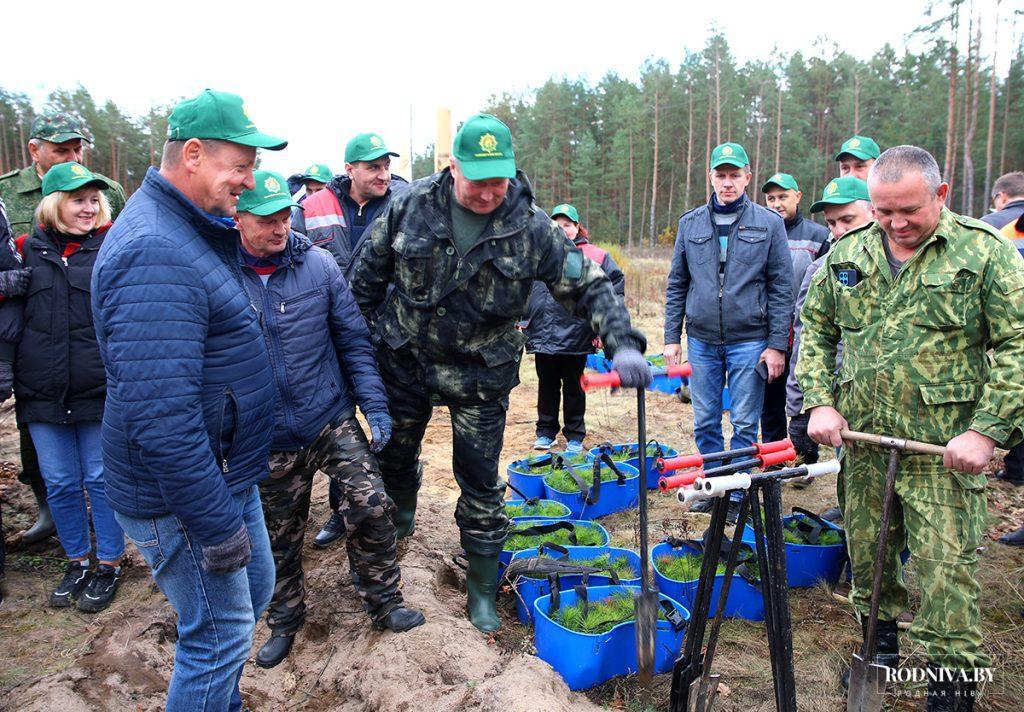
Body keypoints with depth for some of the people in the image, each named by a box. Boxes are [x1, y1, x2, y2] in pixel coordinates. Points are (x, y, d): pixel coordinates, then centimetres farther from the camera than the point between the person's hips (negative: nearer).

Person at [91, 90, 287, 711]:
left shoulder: (193, 232, 7)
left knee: (256, 589, 24)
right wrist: (218, 527, -24)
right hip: (184, 496, -10)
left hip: (226, 473, 10)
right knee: (221, 633, 6)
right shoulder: (156, 253, -27)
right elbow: (160, 420, -32)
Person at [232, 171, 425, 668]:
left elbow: (353, 339, 0)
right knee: (279, 534, 14)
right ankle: (285, 620, 39)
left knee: (370, 506, -10)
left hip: (333, 419, 0)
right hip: (270, 437, 0)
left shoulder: (318, 265, -5)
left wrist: (375, 404, -6)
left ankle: (384, 603, 15)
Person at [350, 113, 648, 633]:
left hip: (480, 375, -2)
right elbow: (370, 272, 2)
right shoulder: (412, 205, -11)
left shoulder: (531, 228, -15)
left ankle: (482, 589, 24)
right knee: (394, 455, 21)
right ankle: (397, 525, 55)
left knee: (481, 482, 5)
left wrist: (622, 343, -25)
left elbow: (589, 287, -11)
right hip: (404, 360, 2)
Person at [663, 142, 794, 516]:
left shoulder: (768, 223, 1)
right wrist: (672, 337, 4)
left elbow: (781, 288, 0)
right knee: (705, 422, 10)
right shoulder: (690, 223, 7)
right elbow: (676, 285, 10)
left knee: (745, 423, 5)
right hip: (701, 340, 3)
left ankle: (738, 493, 19)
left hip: (748, 341, -2)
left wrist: (777, 344, -5)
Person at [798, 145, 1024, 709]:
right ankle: (878, 645, 40)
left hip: (944, 448, -4)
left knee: (945, 567, 0)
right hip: (861, 438, 4)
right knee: (866, 552, 17)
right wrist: (820, 402, 0)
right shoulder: (847, 254, 6)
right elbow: (816, 330, 12)